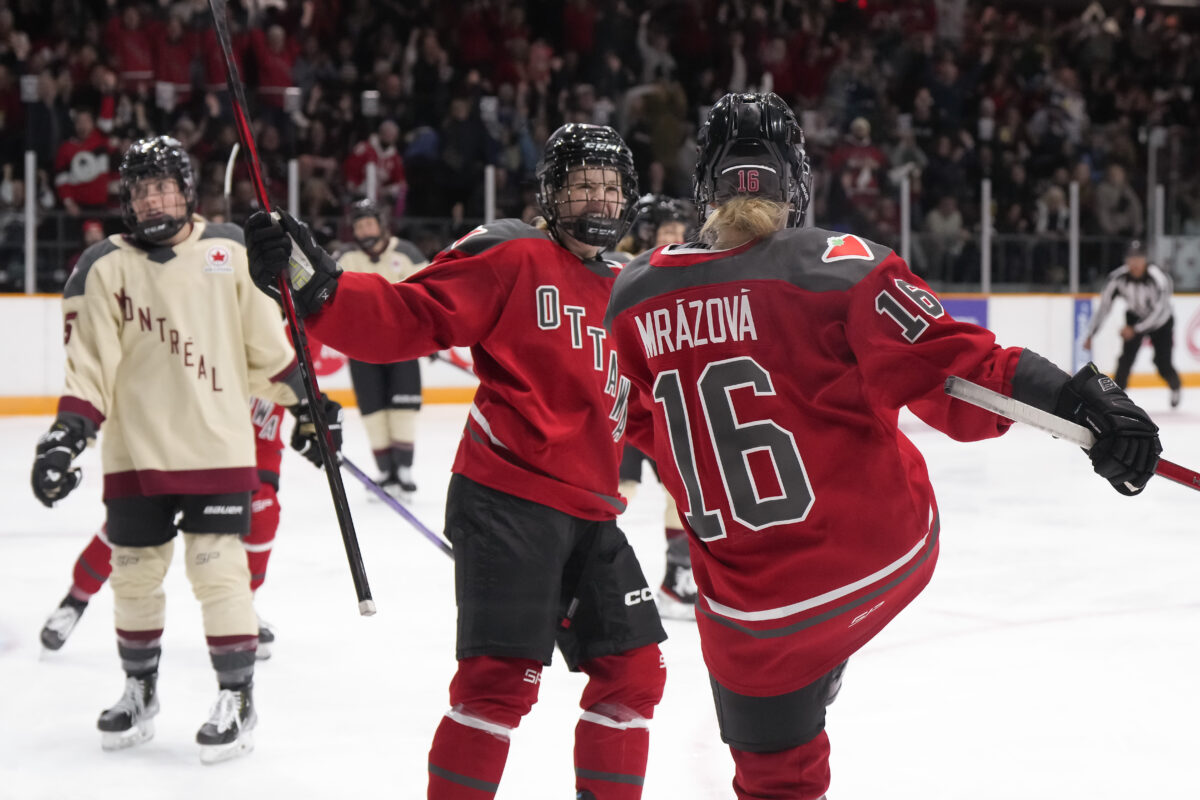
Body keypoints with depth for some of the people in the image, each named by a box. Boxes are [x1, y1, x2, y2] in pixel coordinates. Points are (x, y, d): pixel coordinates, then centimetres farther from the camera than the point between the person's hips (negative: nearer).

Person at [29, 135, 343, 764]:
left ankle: (236, 697, 8)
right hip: (136, 451, 2)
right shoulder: (104, 266, 0)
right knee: (134, 572, 10)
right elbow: (89, 362, -3)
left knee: (217, 569, -6)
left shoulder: (229, 250, 2)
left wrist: (305, 400, 10)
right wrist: (65, 436, -12)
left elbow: (266, 338, 9)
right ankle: (139, 689, 31)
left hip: (218, 445, -1)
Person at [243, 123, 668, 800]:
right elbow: (407, 319, -14)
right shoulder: (510, 257, -5)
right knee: (502, 676, -13)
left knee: (634, 671, 9)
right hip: (508, 499, -7)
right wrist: (313, 285, -28)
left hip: (591, 516, 8)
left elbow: (645, 407, 27)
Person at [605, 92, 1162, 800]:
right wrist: (1082, 400, -23)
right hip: (894, 553, 0)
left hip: (756, 607, 1)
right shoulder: (840, 268, -13)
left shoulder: (634, 297, -2)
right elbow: (949, 371, -21)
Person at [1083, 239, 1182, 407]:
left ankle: (1176, 387, 30)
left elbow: (1158, 311, -31)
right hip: (1135, 317, 2)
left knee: (1163, 365, -3)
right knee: (1126, 358, -16)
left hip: (1161, 321, -2)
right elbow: (1104, 306, -17)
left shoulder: (1158, 278, -33)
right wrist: (1090, 334, -18)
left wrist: (1135, 330, -34)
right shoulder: (1117, 277, -24)